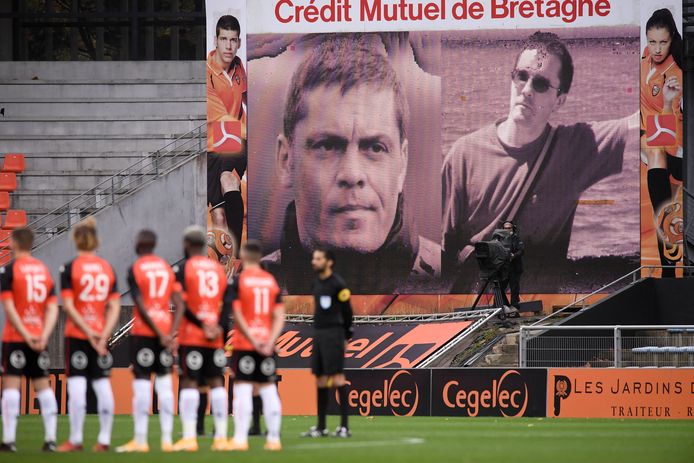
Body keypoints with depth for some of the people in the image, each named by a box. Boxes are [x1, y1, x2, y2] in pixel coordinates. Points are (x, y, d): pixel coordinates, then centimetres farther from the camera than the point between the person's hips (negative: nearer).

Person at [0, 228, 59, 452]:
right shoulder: (44, 270, 11)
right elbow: (52, 309, 5)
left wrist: (25, 334, -14)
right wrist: (43, 336, -3)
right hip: (39, 337, 5)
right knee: (43, 385, 9)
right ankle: (50, 439, 4)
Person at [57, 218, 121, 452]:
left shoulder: (70, 268, -6)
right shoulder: (108, 268, 6)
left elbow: (68, 306, -12)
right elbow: (115, 307, 1)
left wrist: (87, 332, -12)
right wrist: (103, 334, -5)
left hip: (76, 334, -4)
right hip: (101, 333, 4)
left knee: (76, 385, -3)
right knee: (102, 385, 7)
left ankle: (75, 440, -4)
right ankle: (104, 439, 8)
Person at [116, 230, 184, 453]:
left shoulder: (135, 270, -6)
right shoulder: (168, 268, 9)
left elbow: (141, 306, -13)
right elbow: (179, 304, 2)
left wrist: (159, 333, -10)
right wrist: (170, 333, 0)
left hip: (143, 331, -5)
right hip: (165, 328, 5)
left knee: (142, 383, -3)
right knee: (164, 384, 9)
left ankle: (140, 440, -4)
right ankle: (167, 439, 8)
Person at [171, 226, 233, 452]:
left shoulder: (183, 269, -4)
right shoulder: (219, 269, 12)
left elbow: (182, 306, -12)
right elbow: (228, 303, 5)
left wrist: (202, 325, -9)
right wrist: (220, 327, -3)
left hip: (191, 336, -5)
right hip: (216, 339, 5)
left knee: (190, 383, -4)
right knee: (216, 382, 8)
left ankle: (189, 437, -10)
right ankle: (221, 437, 6)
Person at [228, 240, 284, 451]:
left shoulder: (239, 280, -5)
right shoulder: (272, 281, 8)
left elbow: (237, 314, -12)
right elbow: (279, 316, 3)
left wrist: (252, 339, -11)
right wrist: (270, 341, -4)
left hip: (244, 344, -4)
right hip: (267, 344, 4)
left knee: (243, 389, -4)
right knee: (269, 390, 8)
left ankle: (240, 438, -9)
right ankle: (274, 439, 8)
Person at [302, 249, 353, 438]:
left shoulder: (337, 284, -10)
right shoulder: (317, 284, 14)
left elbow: (347, 311, -5)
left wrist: (345, 336, 1)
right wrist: (318, 333, 14)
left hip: (333, 335, -8)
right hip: (319, 335, 8)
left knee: (337, 378, -11)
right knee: (320, 380, 9)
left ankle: (344, 426, -11)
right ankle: (321, 427, 14)